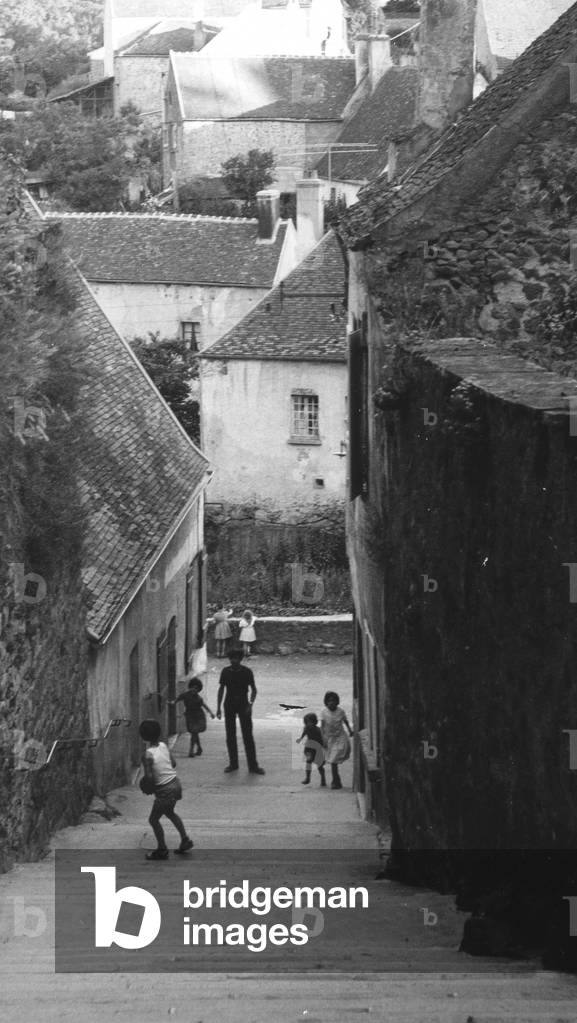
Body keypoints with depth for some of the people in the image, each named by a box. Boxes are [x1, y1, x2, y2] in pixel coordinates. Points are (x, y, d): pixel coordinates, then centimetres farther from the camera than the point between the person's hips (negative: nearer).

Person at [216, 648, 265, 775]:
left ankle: (253, 765, 0)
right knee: (230, 736, 6)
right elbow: (221, 689, 9)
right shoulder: (225, 672, 0)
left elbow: (253, 689, 0)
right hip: (229, 706, 3)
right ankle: (233, 764, 17)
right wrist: (218, 707, 5)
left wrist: (250, 704, -14)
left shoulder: (247, 672, -6)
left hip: (243, 705, -2)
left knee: (248, 736, -4)